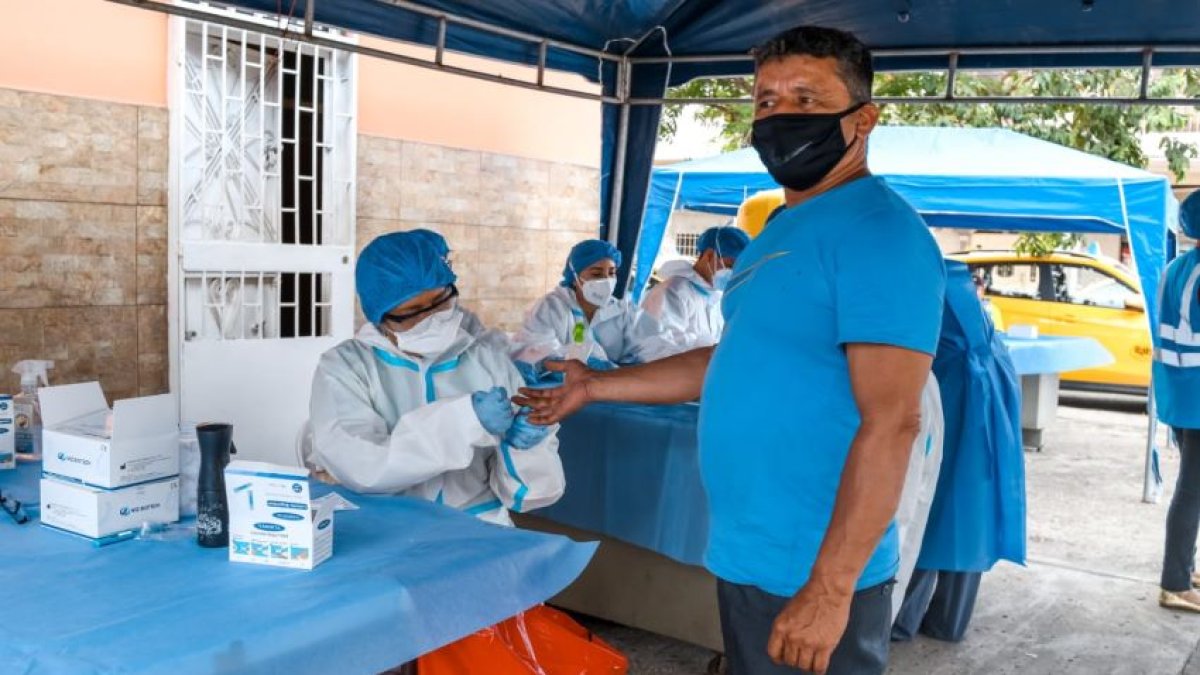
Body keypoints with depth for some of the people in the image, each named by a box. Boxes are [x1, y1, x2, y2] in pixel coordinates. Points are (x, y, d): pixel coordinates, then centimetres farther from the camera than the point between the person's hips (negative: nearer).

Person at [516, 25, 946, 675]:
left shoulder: (879, 231, -18)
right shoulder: (784, 229, 11)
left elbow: (890, 423, -24)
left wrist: (830, 588, -25)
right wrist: (597, 385, 19)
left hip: (812, 572, -9)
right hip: (746, 554, 9)